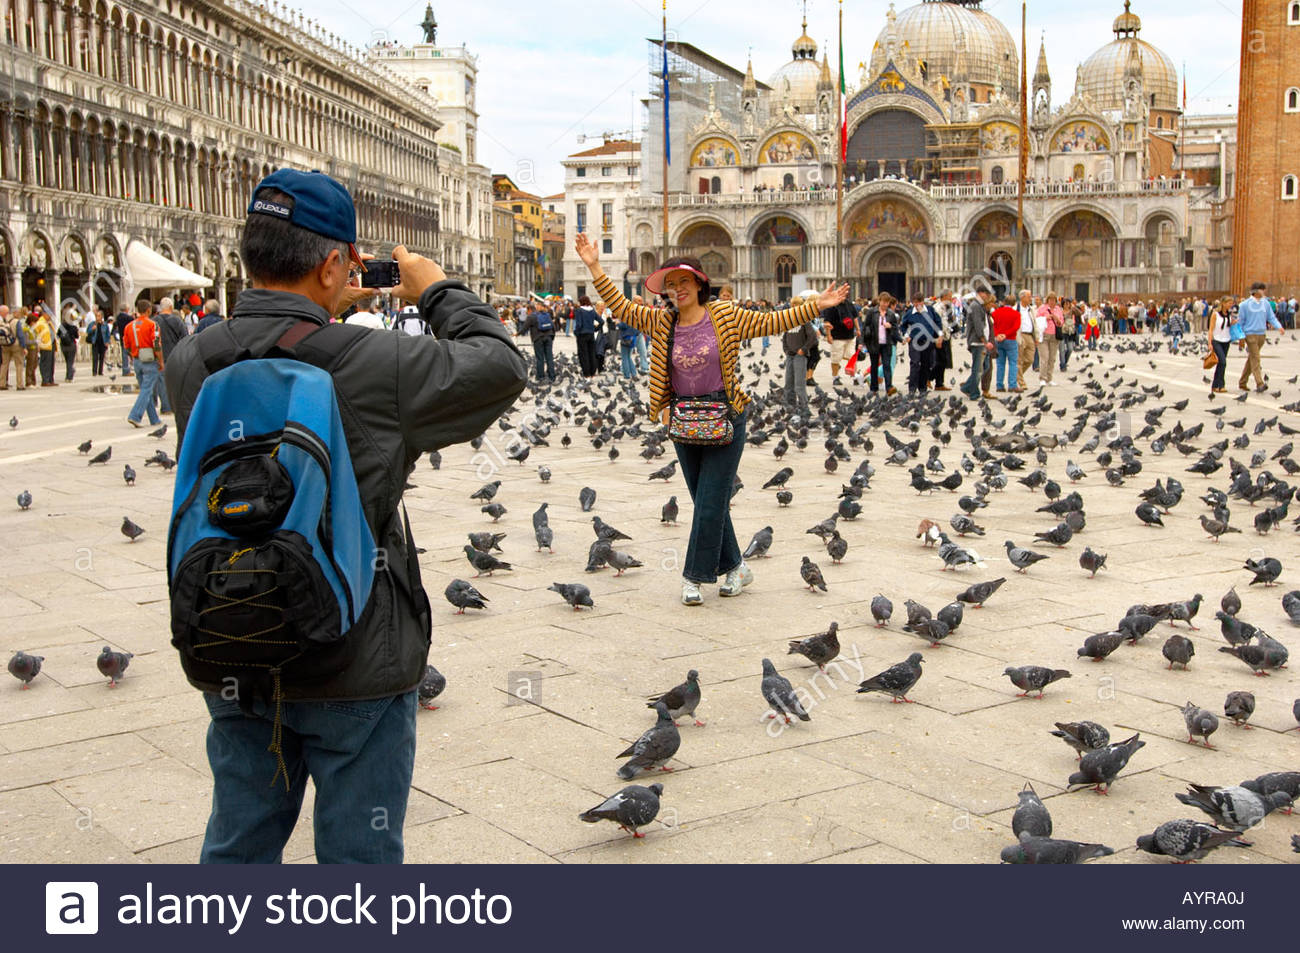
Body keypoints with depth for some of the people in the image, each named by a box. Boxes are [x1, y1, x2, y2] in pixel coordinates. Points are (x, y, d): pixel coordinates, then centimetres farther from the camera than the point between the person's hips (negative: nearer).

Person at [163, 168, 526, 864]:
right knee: (358, 857, 12)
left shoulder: (190, 361, -6)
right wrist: (438, 292, 6)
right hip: (354, 668, -5)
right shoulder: (370, 363, -20)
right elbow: (501, 366, -7)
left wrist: (322, 313, 15)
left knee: (237, 846, 21)